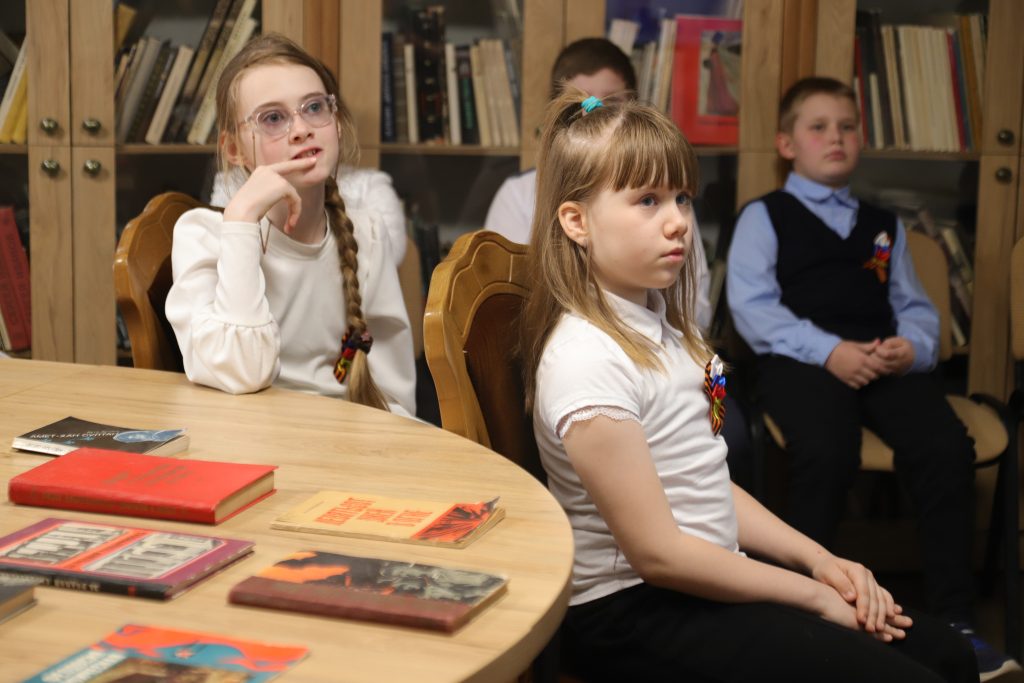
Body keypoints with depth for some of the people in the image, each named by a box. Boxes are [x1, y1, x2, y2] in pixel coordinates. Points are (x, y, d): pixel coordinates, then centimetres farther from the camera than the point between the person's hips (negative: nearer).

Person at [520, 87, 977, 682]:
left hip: (708, 576, 9)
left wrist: (819, 560, 3)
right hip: (632, 616, -9)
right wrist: (813, 595, -10)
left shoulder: (657, 319, 8)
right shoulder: (588, 360, -20)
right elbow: (657, 552, -19)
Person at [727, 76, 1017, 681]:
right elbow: (751, 305, -2)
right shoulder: (764, 217, 13)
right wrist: (828, 351, -14)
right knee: (827, 452, -34)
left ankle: (954, 618, -12)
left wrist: (913, 345, -7)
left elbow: (915, 308, 19)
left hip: (887, 361, 4)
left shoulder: (884, 225, 27)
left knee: (948, 448, -23)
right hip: (800, 360, -4)